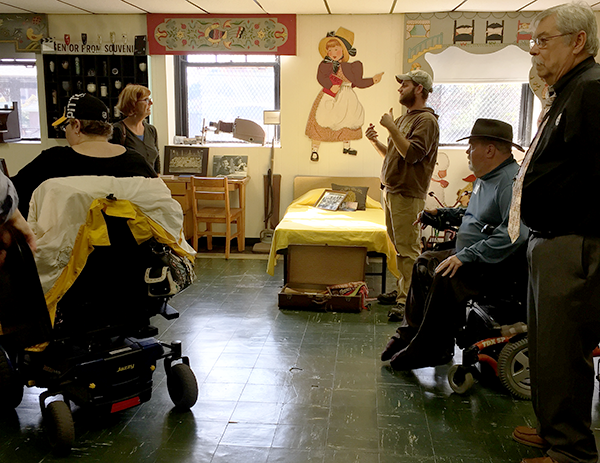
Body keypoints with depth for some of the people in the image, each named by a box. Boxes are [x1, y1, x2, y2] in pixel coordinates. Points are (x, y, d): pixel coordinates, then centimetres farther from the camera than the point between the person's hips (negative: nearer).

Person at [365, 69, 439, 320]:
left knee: (407, 248, -7)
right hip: (391, 190, 9)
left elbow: (412, 153, -22)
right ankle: (402, 289, 24)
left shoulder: (427, 120, -10)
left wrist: (391, 128, -18)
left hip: (408, 194, -9)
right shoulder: (403, 119, 19)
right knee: (399, 246, 14)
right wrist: (376, 142, 9)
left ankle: (407, 300, -3)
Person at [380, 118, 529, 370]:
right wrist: (441, 213, 18)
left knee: (446, 278, -29)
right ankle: (409, 334, 14)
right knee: (425, 263, 9)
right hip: (474, 257, 11)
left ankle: (430, 351, -13)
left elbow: (514, 233, -33)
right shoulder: (484, 178, 14)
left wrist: (467, 256, -33)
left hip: (499, 265, -11)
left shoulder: (512, 181, -21)